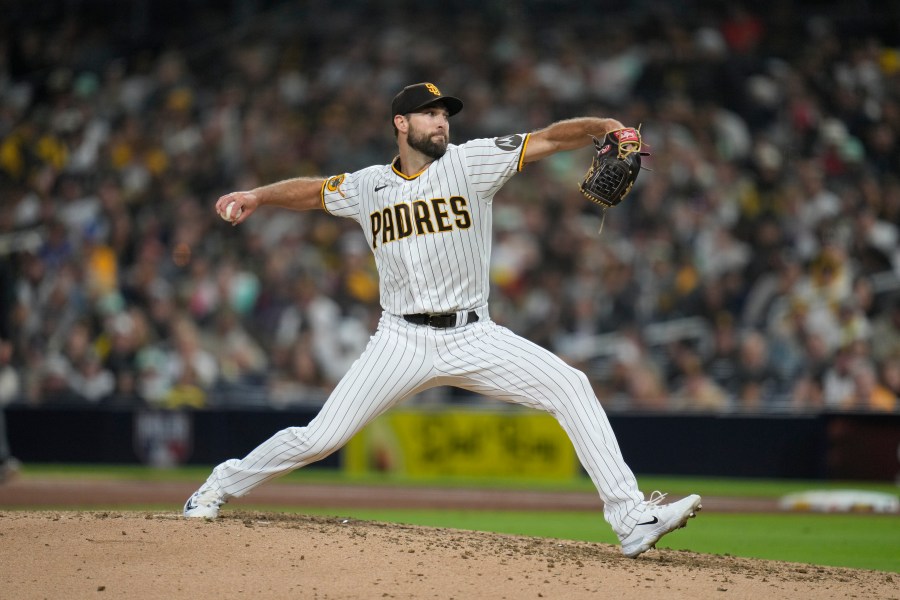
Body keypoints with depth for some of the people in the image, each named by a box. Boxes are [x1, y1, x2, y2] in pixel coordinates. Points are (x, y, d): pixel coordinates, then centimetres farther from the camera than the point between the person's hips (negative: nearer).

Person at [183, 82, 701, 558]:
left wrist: (600, 126, -28)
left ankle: (632, 518, -18)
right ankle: (221, 487, 19)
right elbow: (312, 190, 25)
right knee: (321, 438, -6)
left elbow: (548, 140, -10)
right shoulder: (367, 186, 7)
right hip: (402, 341, 0)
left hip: (473, 338, 0)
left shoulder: (471, 162, 0)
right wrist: (258, 197, 9)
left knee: (570, 386, -18)